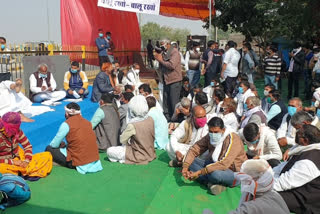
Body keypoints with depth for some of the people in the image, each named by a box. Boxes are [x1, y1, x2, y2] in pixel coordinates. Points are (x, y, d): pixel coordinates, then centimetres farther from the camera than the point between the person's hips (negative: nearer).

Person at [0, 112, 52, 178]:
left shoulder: (17, 131, -5)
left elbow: (28, 146, 2)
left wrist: (26, 160, -14)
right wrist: (13, 162, -25)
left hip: (20, 160, 5)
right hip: (7, 164, -5)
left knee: (47, 155, -8)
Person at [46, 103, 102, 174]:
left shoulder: (67, 124, -10)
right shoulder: (87, 122, 7)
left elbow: (54, 145, -3)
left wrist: (61, 145, 19)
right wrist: (66, 145, 25)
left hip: (80, 163, -6)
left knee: (49, 149, 6)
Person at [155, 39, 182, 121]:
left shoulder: (174, 52, -9)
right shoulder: (164, 53, 14)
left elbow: (172, 65, -24)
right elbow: (161, 67, 17)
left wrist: (161, 60, -13)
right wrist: (158, 59, -1)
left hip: (174, 81, -8)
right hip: (166, 80, 8)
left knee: (174, 102, -6)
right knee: (166, 102, 11)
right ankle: (167, 118, 21)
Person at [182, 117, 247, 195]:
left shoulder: (232, 139, -23)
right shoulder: (210, 137, -3)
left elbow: (224, 164, -32)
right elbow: (194, 150, -3)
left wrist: (199, 172, -34)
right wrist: (185, 167, -21)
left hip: (234, 172, -8)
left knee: (215, 174, -41)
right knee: (191, 161, -10)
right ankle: (211, 183, -24)